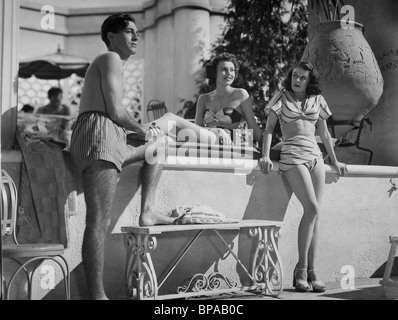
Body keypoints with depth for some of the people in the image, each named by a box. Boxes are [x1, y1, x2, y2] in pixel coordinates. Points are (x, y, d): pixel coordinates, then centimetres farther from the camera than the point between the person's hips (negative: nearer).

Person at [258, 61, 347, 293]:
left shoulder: (317, 100, 16)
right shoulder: (282, 98, 7)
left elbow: (324, 133, 23)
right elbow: (269, 129, 2)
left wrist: (335, 161, 24)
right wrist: (266, 156, -12)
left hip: (315, 156, 4)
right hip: (292, 155, -4)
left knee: (314, 214, -3)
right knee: (312, 209, -18)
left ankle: (312, 272, -1)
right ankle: (301, 269, -9)